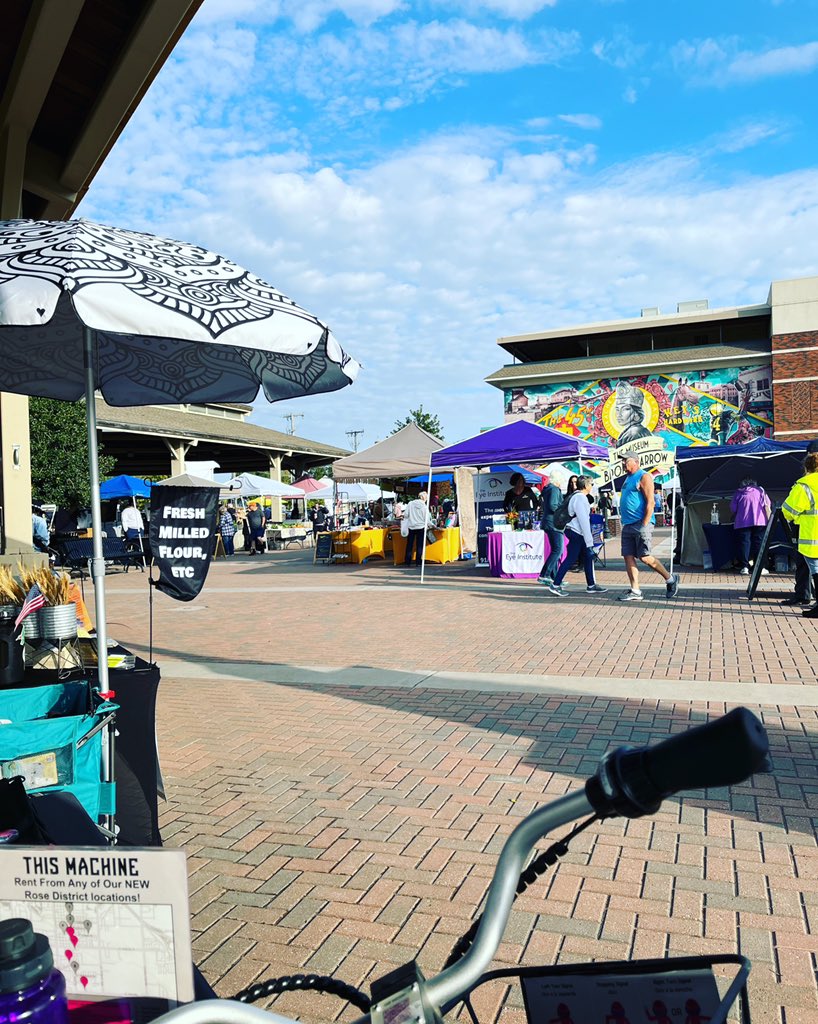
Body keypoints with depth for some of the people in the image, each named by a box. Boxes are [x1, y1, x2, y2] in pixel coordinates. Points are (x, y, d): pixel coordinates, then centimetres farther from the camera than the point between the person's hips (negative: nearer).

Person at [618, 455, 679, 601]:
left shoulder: (643, 477, -8)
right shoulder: (628, 478, 19)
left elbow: (650, 502, -14)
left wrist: (644, 525, -19)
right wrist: (624, 520, 17)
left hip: (641, 524, -9)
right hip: (627, 525, 9)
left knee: (644, 557, -8)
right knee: (628, 556, 2)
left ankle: (670, 579, 11)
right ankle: (635, 591, 5)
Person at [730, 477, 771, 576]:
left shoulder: (738, 493, 14)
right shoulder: (760, 491, 14)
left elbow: (733, 508, 9)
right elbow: (767, 505, 4)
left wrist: (735, 518, 25)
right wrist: (769, 519, 5)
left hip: (742, 522, 0)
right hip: (759, 522, 0)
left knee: (744, 543, 0)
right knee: (759, 543, 3)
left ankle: (744, 567, -6)